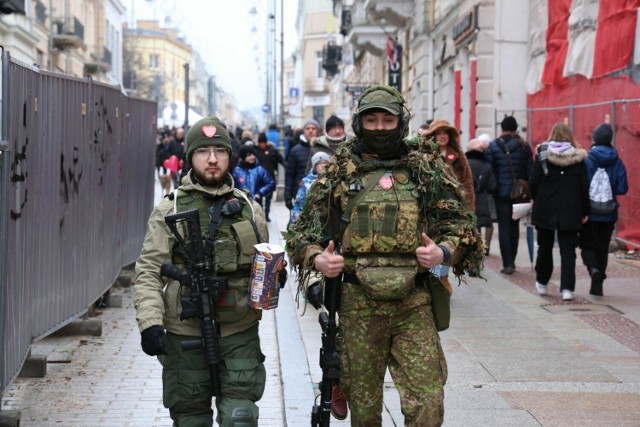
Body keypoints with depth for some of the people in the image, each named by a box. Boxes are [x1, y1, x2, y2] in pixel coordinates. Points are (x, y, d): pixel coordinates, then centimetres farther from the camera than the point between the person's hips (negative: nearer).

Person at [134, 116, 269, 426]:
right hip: (185, 335, -1)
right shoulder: (169, 210, 1)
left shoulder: (248, 209, 8)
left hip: (240, 334, 1)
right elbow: (148, 272, -3)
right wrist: (149, 322, -16)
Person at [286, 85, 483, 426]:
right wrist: (316, 258, -10)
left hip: (413, 304, 0)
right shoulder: (338, 172, 6)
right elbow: (304, 228, 10)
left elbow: (462, 222, 9)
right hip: (358, 306, 1)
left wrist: (444, 252, -11)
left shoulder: (427, 168, 6)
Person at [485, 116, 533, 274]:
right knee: (514, 226, 15)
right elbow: (530, 172, 0)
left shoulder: (492, 146, -5)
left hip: (501, 193, -2)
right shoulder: (524, 147, 0)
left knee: (503, 227, 1)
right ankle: (511, 261, 21)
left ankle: (507, 263, -6)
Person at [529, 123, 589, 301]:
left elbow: (533, 183, -6)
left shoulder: (542, 154, -5)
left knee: (545, 247, 17)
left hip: (545, 209, 1)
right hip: (570, 211, -1)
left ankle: (542, 283, 30)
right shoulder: (578, 157, -3)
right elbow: (584, 187, -4)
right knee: (568, 250, 2)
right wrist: (585, 211, 4)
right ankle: (567, 288, -7)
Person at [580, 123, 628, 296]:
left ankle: (593, 269, -21)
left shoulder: (586, 159, -11)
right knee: (603, 248, 14)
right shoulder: (617, 161, -2)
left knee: (588, 245, 8)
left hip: (590, 211, -3)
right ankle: (597, 285, 15)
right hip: (609, 213, 3)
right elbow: (622, 188, -4)